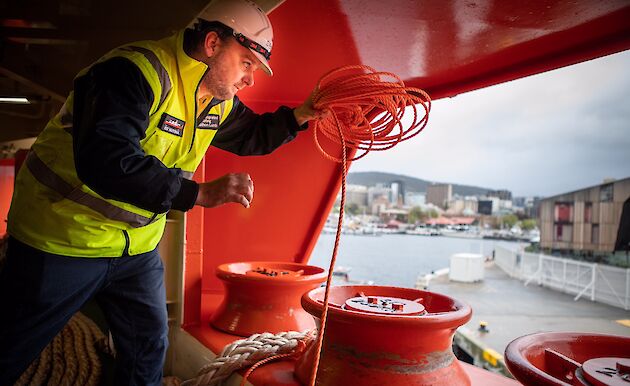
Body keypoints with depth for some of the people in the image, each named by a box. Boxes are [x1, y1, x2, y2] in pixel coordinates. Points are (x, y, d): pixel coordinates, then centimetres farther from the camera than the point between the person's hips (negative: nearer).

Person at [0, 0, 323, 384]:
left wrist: (299, 116, 1)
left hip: (137, 247, 7)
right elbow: (104, 162, -37)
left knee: (149, 346, 14)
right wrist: (200, 193, -40)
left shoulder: (219, 100, 1)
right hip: (64, 239, -7)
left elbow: (249, 135, 18)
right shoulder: (136, 71, -26)